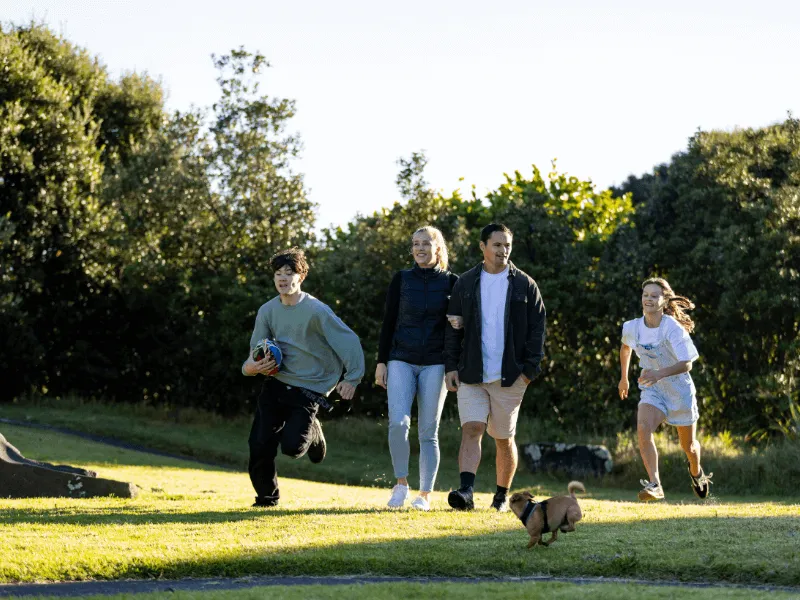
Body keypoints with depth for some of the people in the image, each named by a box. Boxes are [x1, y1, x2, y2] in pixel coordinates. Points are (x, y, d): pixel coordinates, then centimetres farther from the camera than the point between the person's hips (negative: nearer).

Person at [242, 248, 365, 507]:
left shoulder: (316, 311, -13)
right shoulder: (267, 311, 2)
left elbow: (349, 340, -10)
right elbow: (255, 354, 5)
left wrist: (352, 378, -15)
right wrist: (253, 366, -18)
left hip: (309, 387, -4)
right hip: (275, 383, 4)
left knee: (292, 446, -17)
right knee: (259, 445, -5)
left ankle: (312, 433, 20)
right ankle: (266, 497, 20)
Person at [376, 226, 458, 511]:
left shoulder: (451, 282, 5)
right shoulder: (401, 280, 7)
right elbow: (388, 322, 8)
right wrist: (381, 361, 2)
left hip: (435, 364, 0)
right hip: (401, 361, 0)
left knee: (428, 431, 0)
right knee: (398, 421, -17)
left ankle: (425, 495, 7)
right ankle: (401, 482, -1)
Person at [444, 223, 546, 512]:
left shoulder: (525, 285, 4)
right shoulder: (465, 283, 8)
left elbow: (537, 329, 3)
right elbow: (453, 328, 9)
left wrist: (530, 369, -6)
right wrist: (451, 366, 0)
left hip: (509, 377, -1)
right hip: (471, 376, 1)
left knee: (504, 439, 7)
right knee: (471, 429, -13)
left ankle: (502, 495, 19)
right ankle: (466, 491, -24)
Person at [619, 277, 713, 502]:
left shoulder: (673, 328, -24)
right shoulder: (632, 327, -9)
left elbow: (686, 364, -29)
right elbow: (625, 347, 15)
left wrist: (660, 374, -44)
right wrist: (624, 377, 23)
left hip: (680, 390, -2)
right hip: (652, 390, 2)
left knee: (688, 445, 15)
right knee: (643, 427, -29)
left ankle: (696, 472, 51)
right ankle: (654, 484, -31)